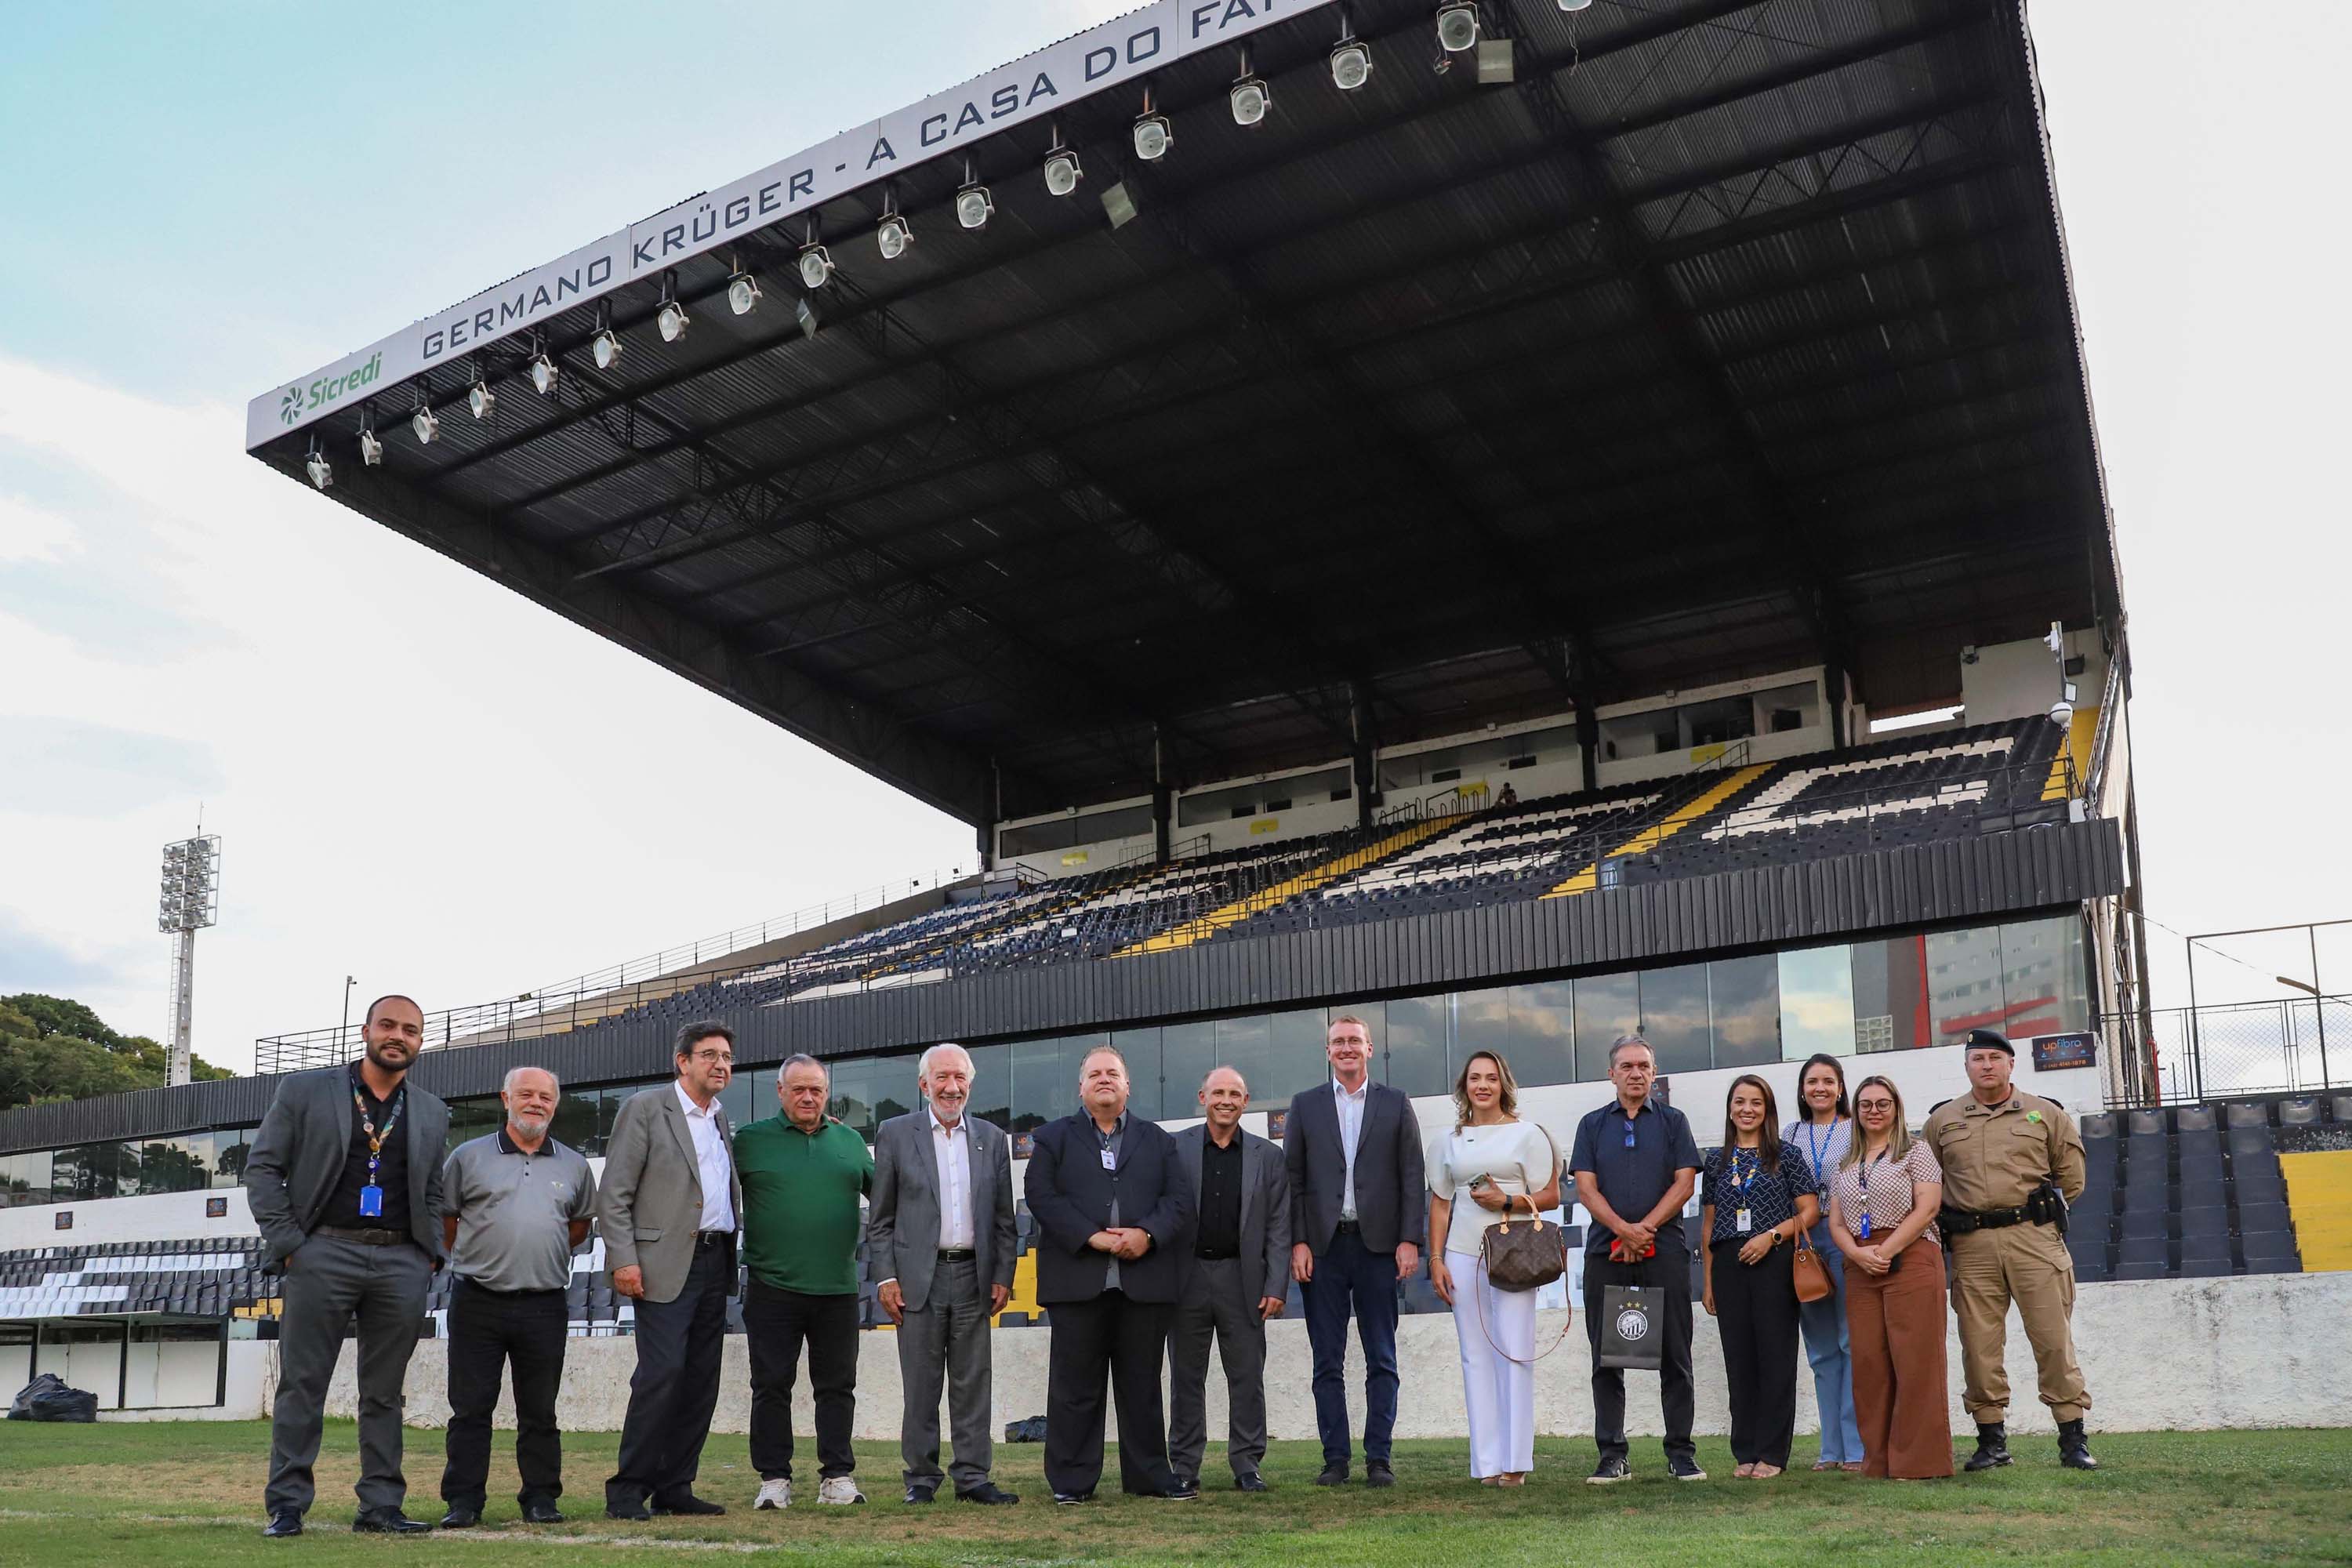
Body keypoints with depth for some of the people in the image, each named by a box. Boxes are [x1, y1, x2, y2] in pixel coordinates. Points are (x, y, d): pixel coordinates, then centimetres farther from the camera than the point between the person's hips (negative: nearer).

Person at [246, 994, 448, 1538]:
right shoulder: (303, 1091, 5)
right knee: (302, 1386, 0)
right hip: (324, 1253, -3)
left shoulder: (432, 1114, 15)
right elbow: (262, 1168, 3)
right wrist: (288, 1243, -5)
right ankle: (286, 1506, 8)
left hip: (403, 1263, 3)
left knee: (384, 1393, 6)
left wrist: (431, 1255, 8)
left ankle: (381, 1507, 12)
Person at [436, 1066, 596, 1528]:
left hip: (545, 1305, 2)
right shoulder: (468, 1157, 3)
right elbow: (444, 1219, 10)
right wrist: (477, 1259, 10)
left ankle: (541, 1498, 15)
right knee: (470, 1407, 2)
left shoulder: (574, 1165, 10)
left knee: (540, 1411, 7)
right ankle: (463, 1500, 11)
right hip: (477, 1303, -1)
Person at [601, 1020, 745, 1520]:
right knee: (662, 1373, -13)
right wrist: (624, 1260, -15)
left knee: (701, 1382, 7)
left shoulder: (720, 1120, 18)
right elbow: (614, 1194, -7)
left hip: (715, 1265, 7)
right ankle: (627, 1491, -3)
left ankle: (674, 1488, 14)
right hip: (666, 1264, -7)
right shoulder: (644, 1109, -3)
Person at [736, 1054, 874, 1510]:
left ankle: (837, 1477, 14)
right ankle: (774, 1480, 12)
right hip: (772, 1288, -2)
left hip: (837, 1289, 3)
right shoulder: (751, 1140, 2)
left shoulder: (850, 1141, 12)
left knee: (837, 1386, 6)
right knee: (771, 1386, 3)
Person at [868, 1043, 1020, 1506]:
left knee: (973, 1384, 5)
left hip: (974, 1277, 2)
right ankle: (921, 1479, 12)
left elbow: (1003, 1219, 12)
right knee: (921, 1386, 3)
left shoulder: (992, 1139, 10)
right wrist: (886, 1277, -5)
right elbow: (880, 1218, 3)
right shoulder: (895, 1134, 3)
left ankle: (973, 1477, 12)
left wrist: (1003, 1276, 4)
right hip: (919, 1277, -2)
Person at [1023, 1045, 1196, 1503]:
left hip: (1144, 1280, 2)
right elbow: (1042, 1197, -2)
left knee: (1142, 1384, 7)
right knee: (1075, 1385, 1)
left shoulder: (1158, 1139, 16)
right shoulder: (1054, 1138, 11)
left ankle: (1150, 1474, 16)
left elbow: (1179, 1199, 7)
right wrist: (1092, 1237, -13)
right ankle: (1072, 1480, 9)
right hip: (1077, 1280, -1)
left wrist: (1147, 1234, -12)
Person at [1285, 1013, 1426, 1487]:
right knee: (1328, 1362, 4)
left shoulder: (1396, 1104, 8)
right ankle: (1335, 1459, 10)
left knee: (1381, 1360, 3)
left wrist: (1410, 1239, -5)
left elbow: (1412, 1176, 4)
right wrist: (1297, 1242, -4)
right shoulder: (1305, 1106, 9)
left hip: (1378, 1246, 0)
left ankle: (1378, 1458, 9)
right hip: (1322, 1247, 1)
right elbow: (1292, 1178, 5)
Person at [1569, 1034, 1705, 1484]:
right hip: (1605, 1253, 1)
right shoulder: (1592, 1125, 12)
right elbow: (1587, 1188, 2)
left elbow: (1684, 1182, 0)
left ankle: (1681, 1452, 9)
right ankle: (1612, 1455, 8)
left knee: (1674, 1356, 1)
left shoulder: (1673, 1122, 10)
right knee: (1606, 1358, 2)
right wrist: (1625, 1230, -13)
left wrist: (1643, 1229, -10)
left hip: (1664, 1252, -1)